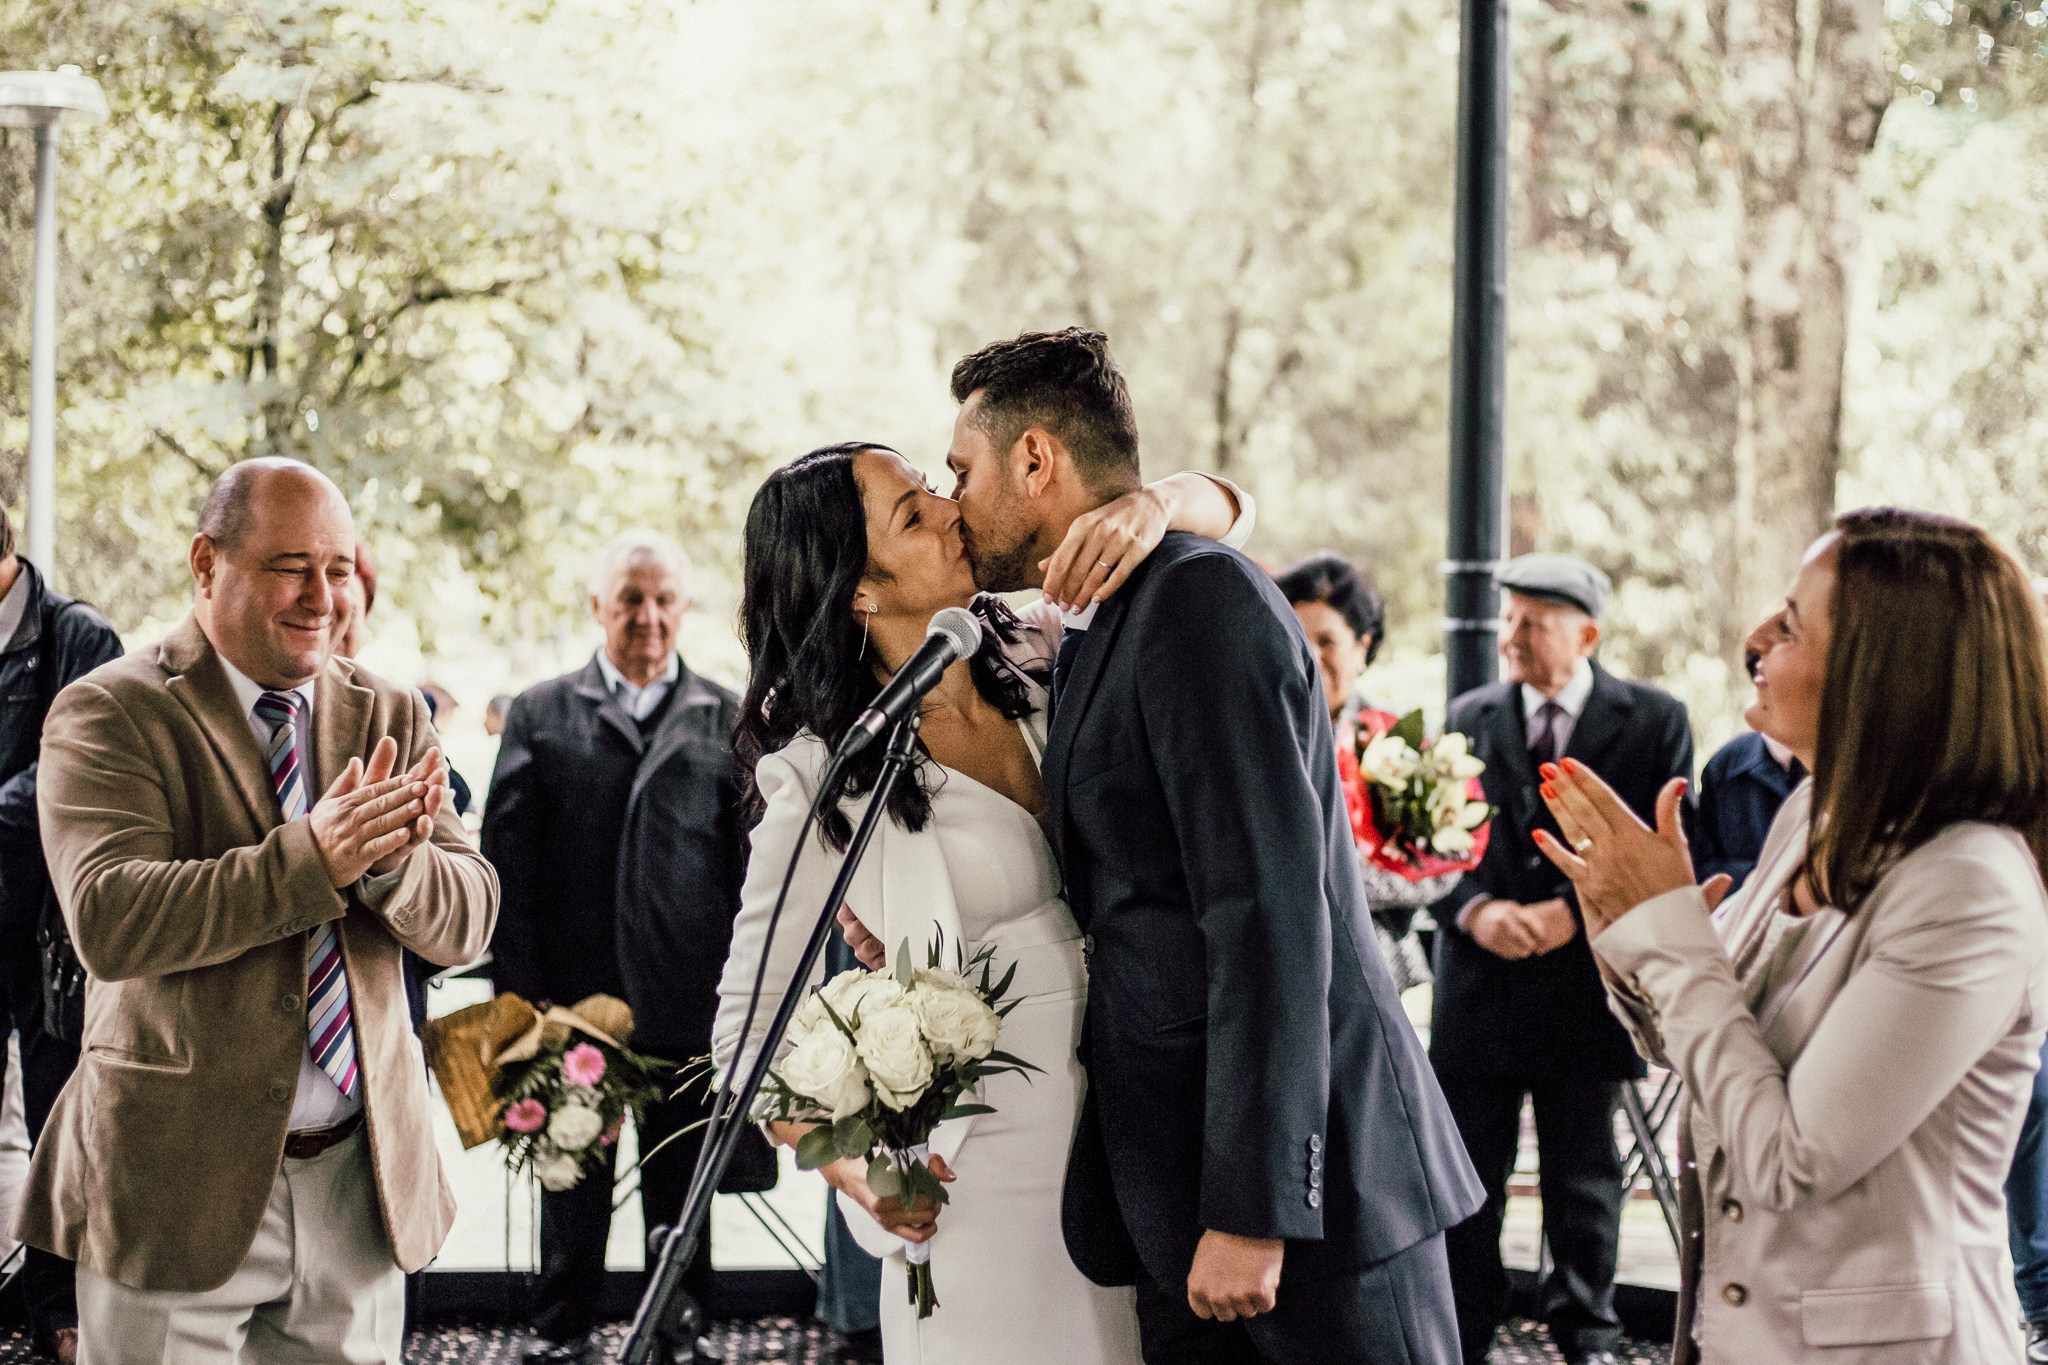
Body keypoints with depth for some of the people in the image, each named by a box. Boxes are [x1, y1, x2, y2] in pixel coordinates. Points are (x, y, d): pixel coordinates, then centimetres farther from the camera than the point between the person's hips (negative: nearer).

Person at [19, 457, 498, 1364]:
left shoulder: (390, 717, 8)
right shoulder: (109, 714, -7)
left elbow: (467, 924, 1)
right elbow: (108, 921, -21)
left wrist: (392, 856, -21)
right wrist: (311, 858, -30)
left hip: (363, 1176, 5)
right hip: (179, 1177, -4)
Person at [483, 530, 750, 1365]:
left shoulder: (727, 720, 6)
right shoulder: (540, 715, 6)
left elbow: (753, 864, 4)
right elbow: (506, 861, 2)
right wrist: (517, 993, -5)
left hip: (688, 1004, 0)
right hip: (573, 997, 0)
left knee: (681, 1190, 9)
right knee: (573, 1179, 11)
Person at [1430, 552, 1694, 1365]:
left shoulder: (1653, 722, 0)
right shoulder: (1468, 717, 7)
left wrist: (1575, 912, -16)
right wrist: (1476, 908, -14)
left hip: (1585, 986, -2)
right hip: (1480, 987, 2)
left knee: (1583, 1182, 11)